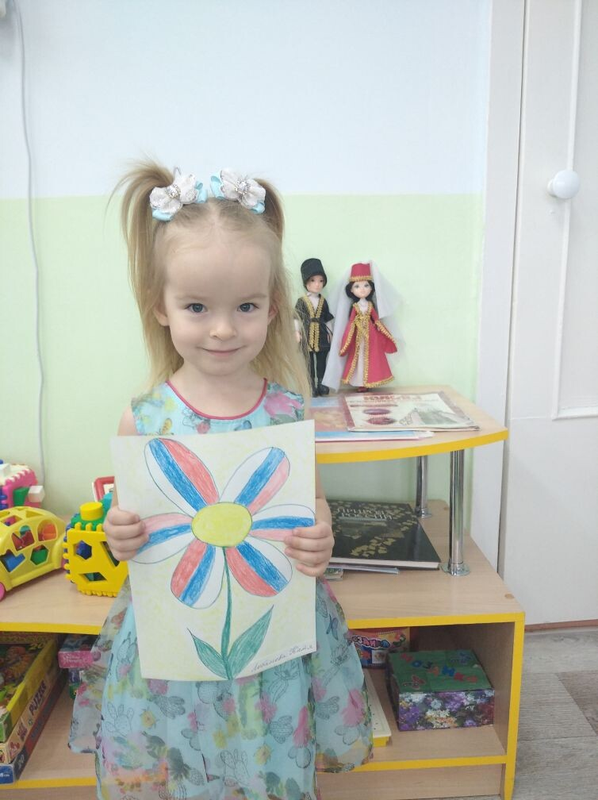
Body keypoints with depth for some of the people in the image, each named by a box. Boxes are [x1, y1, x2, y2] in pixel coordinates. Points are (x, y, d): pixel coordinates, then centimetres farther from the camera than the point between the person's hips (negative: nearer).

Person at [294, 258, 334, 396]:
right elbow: (296, 318, -5)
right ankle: (312, 386, 12)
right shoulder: (301, 301, -4)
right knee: (309, 363, 5)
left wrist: (329, 332, 7)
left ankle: (321, 384, 18)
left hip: (321, 337, 3)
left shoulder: (323, 301, 5)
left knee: (321, 363, 8)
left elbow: (327, 318, 11)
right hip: (307, 336, -3)